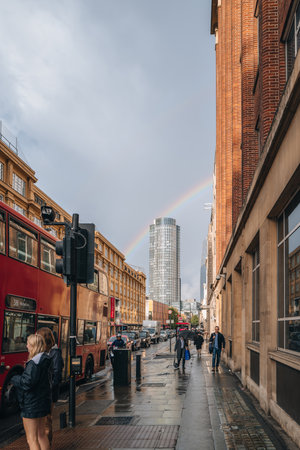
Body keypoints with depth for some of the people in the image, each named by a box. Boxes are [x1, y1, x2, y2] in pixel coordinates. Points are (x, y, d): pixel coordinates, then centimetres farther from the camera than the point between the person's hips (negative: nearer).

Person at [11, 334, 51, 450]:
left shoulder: (33, 364, -22)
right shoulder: (45, 361, 6)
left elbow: (27, 382, -27)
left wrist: (14, 379, -9)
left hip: (32, 405, -9)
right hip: (43, 402, 9)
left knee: (32, 439, 0)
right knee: (41, 434, 22)